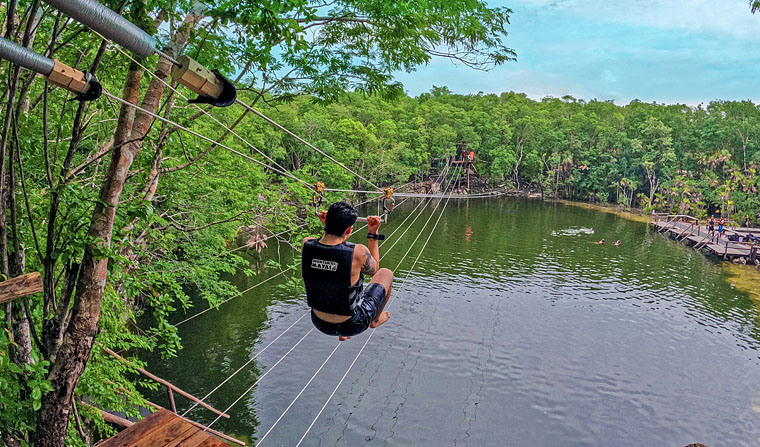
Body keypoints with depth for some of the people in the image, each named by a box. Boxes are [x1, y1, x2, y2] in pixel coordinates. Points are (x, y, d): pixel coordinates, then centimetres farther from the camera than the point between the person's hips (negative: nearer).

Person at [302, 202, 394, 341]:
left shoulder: (306, 245, -17)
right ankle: (375, 320, 42)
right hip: (352, 325, -4)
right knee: (386, 273, 18)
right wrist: (373, 233, -2)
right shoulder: (358, 252, -28)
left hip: (320, 323, 4)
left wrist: (327, 226, 8)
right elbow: (374, 270, -3)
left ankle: (342, 334, 44)